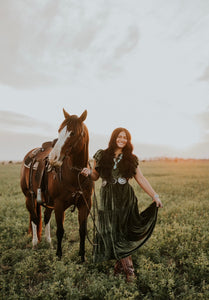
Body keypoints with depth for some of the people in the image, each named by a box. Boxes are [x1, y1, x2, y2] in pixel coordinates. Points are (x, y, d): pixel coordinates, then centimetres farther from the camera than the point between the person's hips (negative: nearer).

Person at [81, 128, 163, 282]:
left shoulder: (131, 159, 6)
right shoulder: (101, 156, 5)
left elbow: (141, 179, 7)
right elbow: (95, 176, 12)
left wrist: (155, 196, 2)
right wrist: (88, 172, -10)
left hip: (126, 200, 0)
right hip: (108, 200, 1)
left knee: (123, 232, -1)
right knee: (111, 233, 1)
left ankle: (120, 264, 17)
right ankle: (128, 268, 13)